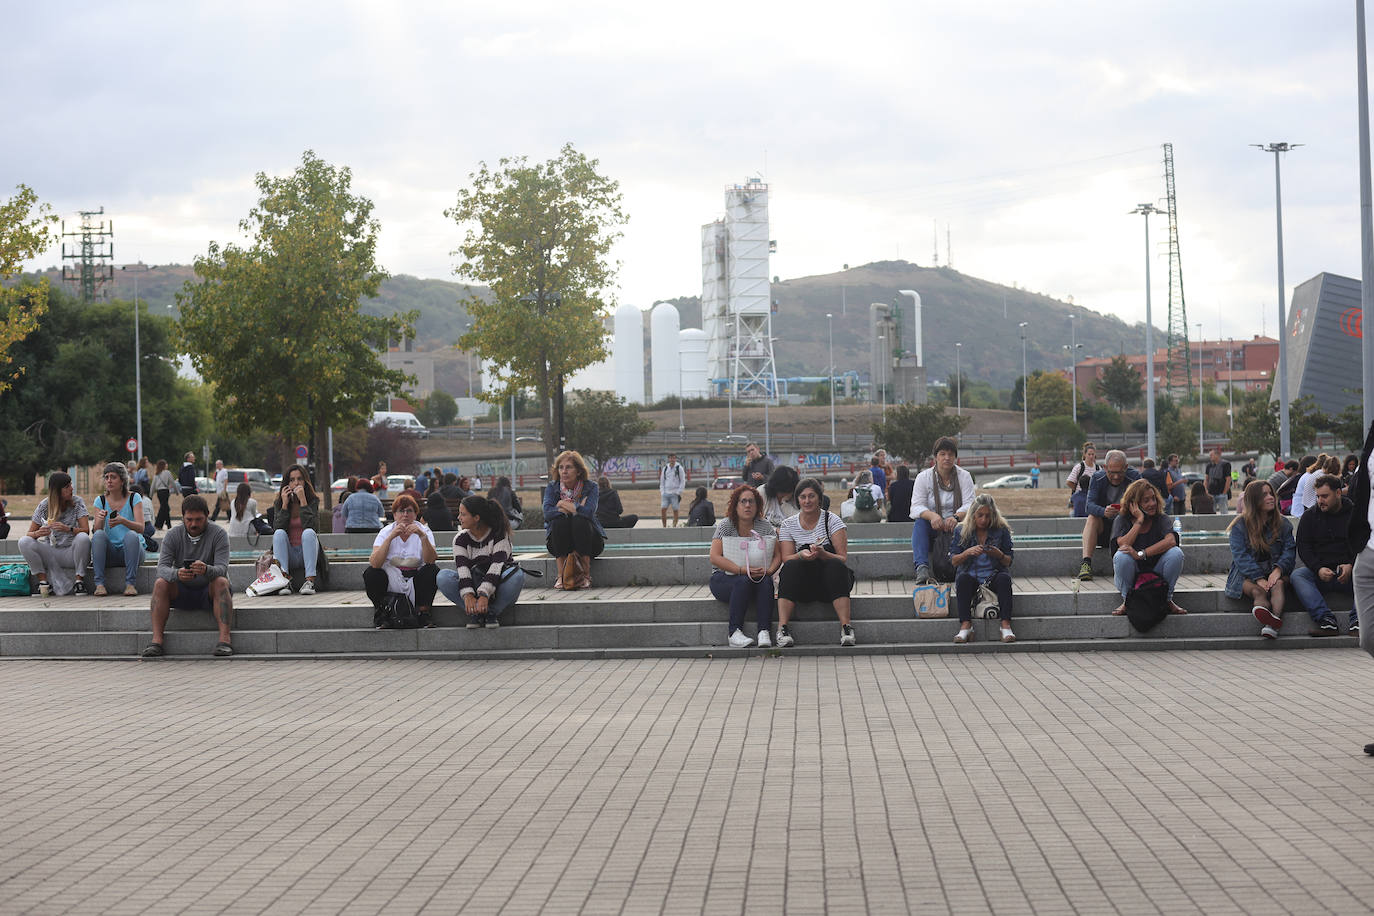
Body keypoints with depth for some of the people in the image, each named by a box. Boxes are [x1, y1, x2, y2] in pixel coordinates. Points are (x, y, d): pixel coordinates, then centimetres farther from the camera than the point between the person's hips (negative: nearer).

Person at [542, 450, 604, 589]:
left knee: (580, 521, -31)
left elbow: (588, 512, -24)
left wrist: (564, 505, -12)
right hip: (560, 544, 1)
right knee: (559, 521, -29)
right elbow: (547, 513, -18)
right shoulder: (552, 488, 1)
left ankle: (585, 576, -28)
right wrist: (576, 508, -18)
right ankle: (561, 576, -29)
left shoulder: (591, 487, -4)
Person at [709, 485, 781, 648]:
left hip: (758, 578, 2)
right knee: (744, 581, -34)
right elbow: (715, 558, -14)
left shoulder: (764, 526, 6)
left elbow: (777, 555, 1)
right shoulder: (725, 525, -3)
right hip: (724, 579, -2)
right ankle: (734, 632, -33)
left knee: (766, 581, -30)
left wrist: (769, 571, -22)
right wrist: (742, 570, -25)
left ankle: (764, 632, -36)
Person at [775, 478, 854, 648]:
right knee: (791, 567, -30)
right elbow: (786, 559, -1)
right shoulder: (788, 525, 7)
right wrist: (801, 555, -24)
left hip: (829, 584, -1)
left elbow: (843, 558, -8)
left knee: (835, 566, -33)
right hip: (802, 586, 1)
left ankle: (846, 627, -41)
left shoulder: (832, 520, 0)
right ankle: (782, 628, -38)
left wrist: (822, 554, -28)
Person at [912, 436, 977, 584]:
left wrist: (956, 517, -32)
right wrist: (932, 516, -33)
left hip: (956, 524, 0)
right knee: (919, 523, -32)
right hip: (932, 528, 0)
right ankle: (922, 568, -48)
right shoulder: (923, 477, 2)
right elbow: (916, 506, -9)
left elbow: (970, 504, -8)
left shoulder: (964, 476, 3)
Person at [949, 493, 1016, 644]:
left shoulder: (1001, 530, 3)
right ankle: (965, 626, -41)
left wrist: (999, 555, -18)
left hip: (993, 575, 0)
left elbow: (1008, 562, 5)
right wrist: (968, 552, -19)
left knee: (1004, 578, -33)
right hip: (971, 574, 0)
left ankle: (1006, 626, -39)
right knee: (963, 578, -34)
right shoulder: (961, 530, 4)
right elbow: (953, 561, 1)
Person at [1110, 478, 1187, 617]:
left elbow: (1171, 541, -24)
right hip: (1131, 577, -1)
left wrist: (1141, 554, -34)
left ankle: (1167, 599, -7)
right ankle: (1127, 601, -11)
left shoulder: (1162, 519, -3)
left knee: (1176, 553, -25)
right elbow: (1123, 545, -21)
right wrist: (1139, 521, -20)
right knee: (1121, 556, -32)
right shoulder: (1122, 520, -2)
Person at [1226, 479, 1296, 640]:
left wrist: (1278, 569, -18)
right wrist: (1259, 578, -23)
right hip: (1246, 574, 0)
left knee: (1277, 584, -34)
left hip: (1274, 571, 1)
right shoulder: (1240, 525, 2)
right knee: (1258, 591, -34)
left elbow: (1289, 550, 4)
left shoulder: (1282, 523, 12)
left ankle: (1272, 625, -60)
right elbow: (1241, 556, -8)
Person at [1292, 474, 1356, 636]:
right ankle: (1325, 619, -39)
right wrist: (1318, 569, -14)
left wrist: (1351, 566, -16)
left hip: (1351, 572, -1)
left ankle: (1357, 620, -34)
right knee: (1297, 575, -27)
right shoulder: (1309, 516, 11)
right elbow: (1303, 548, 4)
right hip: (1320, 572, 1)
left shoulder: (1355, 513, 7)